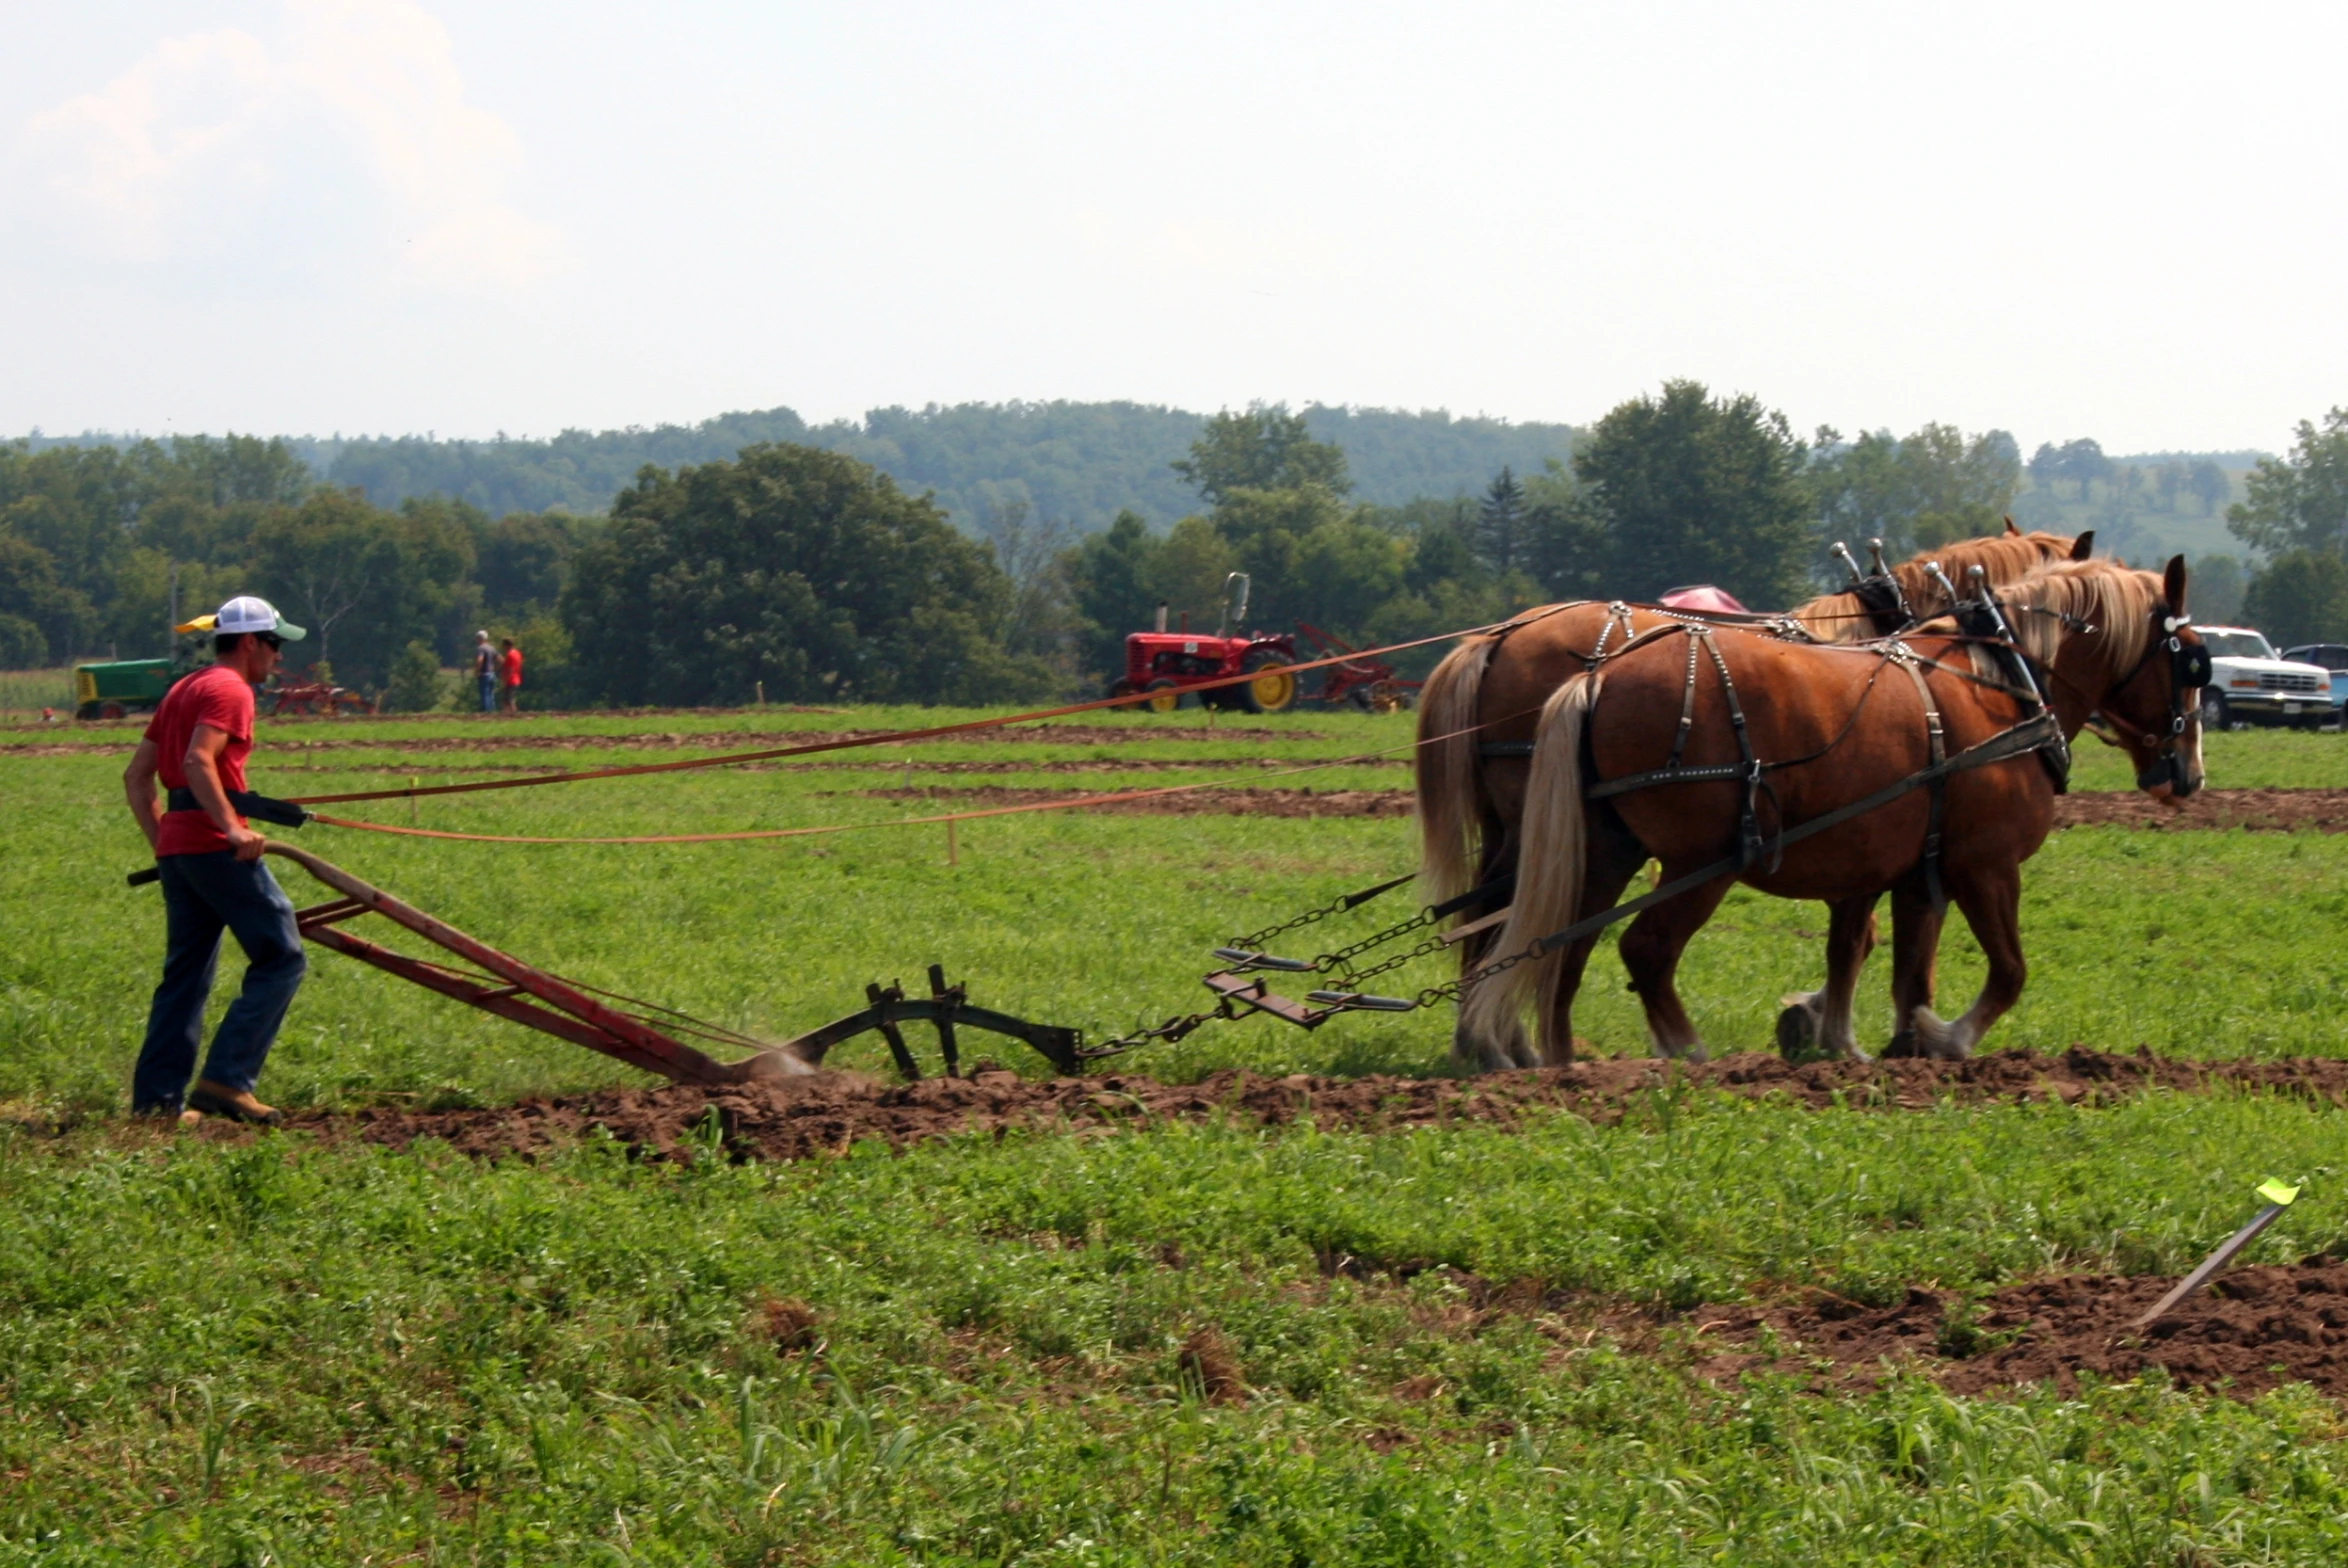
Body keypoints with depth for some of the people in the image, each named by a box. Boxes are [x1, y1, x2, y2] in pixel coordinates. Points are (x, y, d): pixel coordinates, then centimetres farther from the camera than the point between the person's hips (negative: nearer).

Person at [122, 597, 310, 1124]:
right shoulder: (230, 690, -7)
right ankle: (227, 1078, -12)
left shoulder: (183, 690, 21)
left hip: (176, 844, 9)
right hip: (215, 846, -9)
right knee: (282, 959, -5)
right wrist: (233, 828, -26)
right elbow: (199, 761, -22)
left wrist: (160, 839, 20)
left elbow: (137, 774, 21)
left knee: (186, 974, 12)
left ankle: (156, 1095, 7)